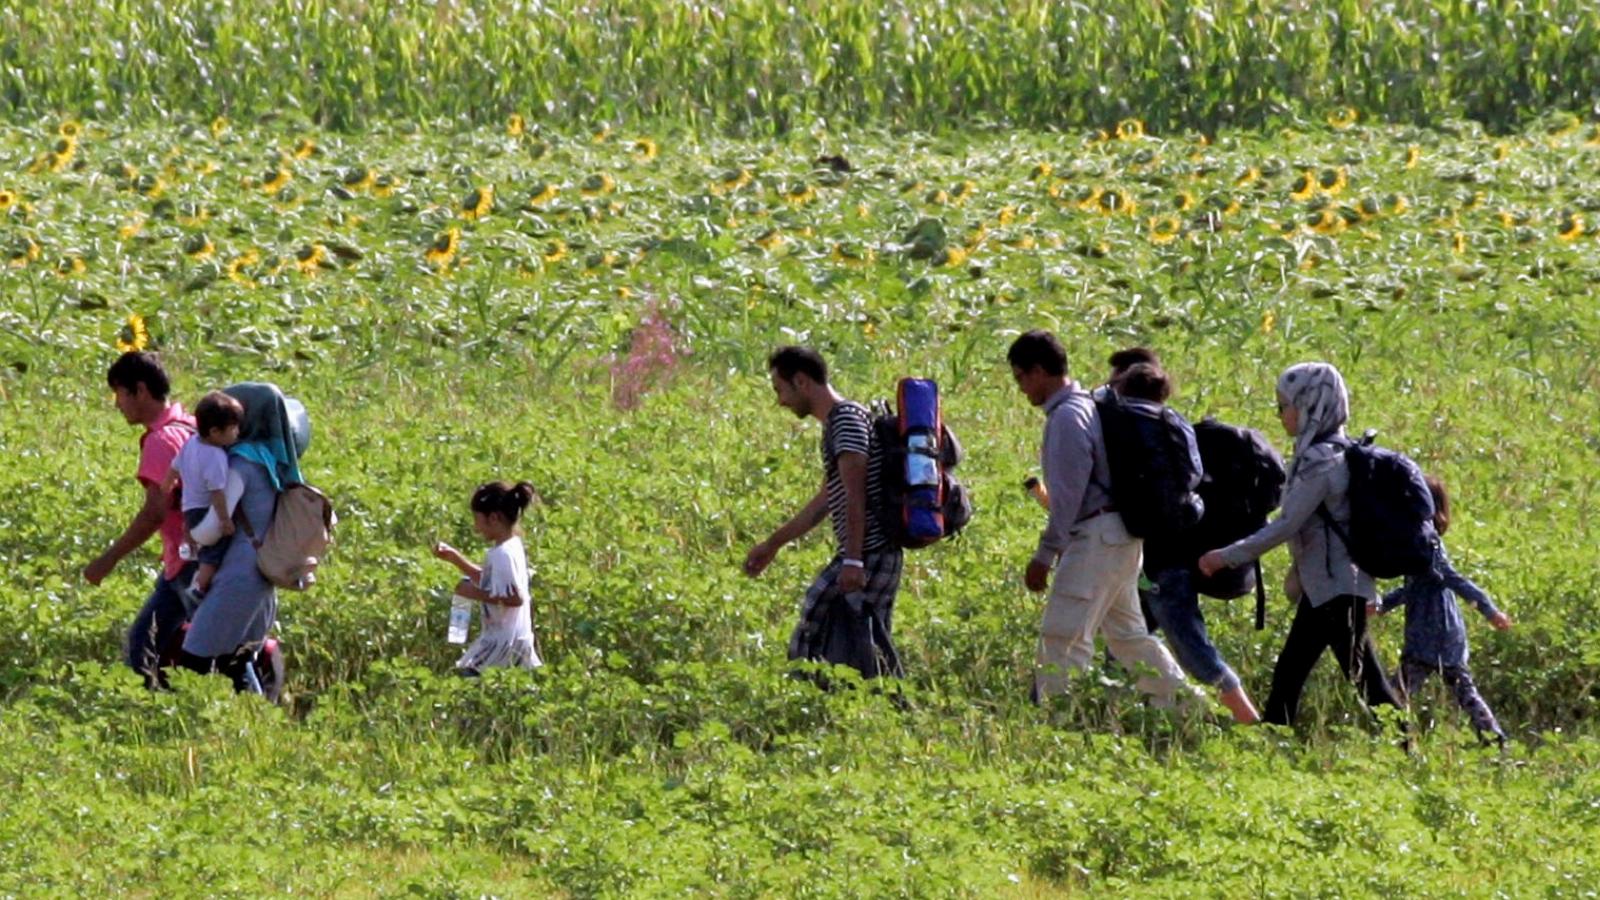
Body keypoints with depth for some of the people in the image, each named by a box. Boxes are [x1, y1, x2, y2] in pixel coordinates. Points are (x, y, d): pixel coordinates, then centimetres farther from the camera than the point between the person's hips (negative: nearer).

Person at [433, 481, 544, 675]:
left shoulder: (503, 554, -20)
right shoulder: (512, 546, 10)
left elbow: (515, 598, -26)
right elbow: (486, 579, 24)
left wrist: (476, 594, -21)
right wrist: (455, 558, 17)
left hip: (502, 640, -10)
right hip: (520, 638, 10)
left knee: (465, 675, -12)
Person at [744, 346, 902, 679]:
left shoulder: (847, 417, -10)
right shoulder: (835, 423, 21)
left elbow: (855, 495, -20)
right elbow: (826, 500, 31)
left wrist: (853, 560, -26)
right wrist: (772, 545, 37)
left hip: (869, 552, -10)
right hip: (876, 556, 10)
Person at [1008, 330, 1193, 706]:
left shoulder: (1067, 417, -15)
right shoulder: (1088, 406, 16)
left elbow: (1068, 495, -19)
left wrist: (1045, 554, -17)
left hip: (1096, 537, -10)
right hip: (1121, 536, 10)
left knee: (1063, 636, -11)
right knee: (1126, 633, 18)